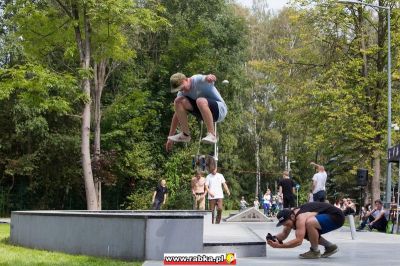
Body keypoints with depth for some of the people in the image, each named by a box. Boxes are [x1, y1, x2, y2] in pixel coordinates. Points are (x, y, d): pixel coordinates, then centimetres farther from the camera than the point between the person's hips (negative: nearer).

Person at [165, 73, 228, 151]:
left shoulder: (198, 80, -18)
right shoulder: (182, 93, 1)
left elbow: (212, 78, -39)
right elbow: (177, 114, 3)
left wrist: (209, 77, -65)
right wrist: (170, 137, 2)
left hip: (219, 110, -6)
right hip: (203, 113, 6)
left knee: (200, 101, -38)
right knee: (178, 101, -13)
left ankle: (212, 135, -30)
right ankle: (185, 134, -8)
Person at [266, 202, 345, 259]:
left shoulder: (301, 218, -30)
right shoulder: (291, 215, -1)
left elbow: (298, 241, -35)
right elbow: (284, 233, 7)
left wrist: (279, 245, -34)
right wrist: (275, 238, -14)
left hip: (336, 216, -10)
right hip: (327, 216, 10)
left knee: (309, 223, -34)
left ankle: (315, 251, -12)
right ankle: (330, 247, 18)